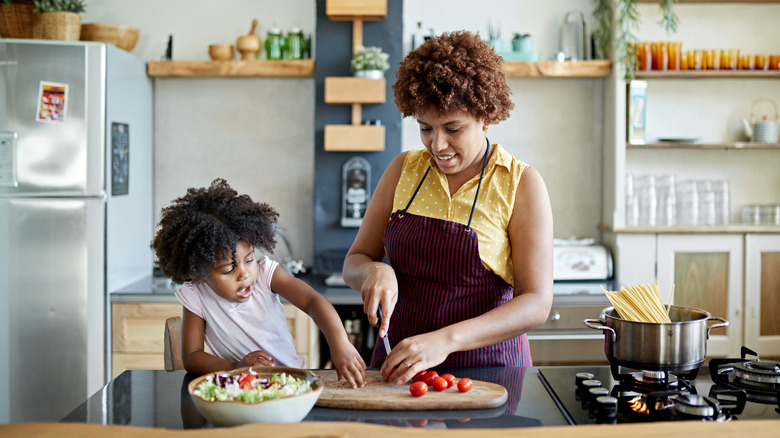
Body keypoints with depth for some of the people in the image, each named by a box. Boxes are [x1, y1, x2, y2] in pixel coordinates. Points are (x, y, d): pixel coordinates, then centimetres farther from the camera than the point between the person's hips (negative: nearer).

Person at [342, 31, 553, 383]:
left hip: (486, 367, -3)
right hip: (398, 362, 3)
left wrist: (446, 340, -23)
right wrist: (376, 272, -12)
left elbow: (536, 303, -10)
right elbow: (354, 263, 12)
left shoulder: (521, 185, -3)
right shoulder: (404, 170, 7)